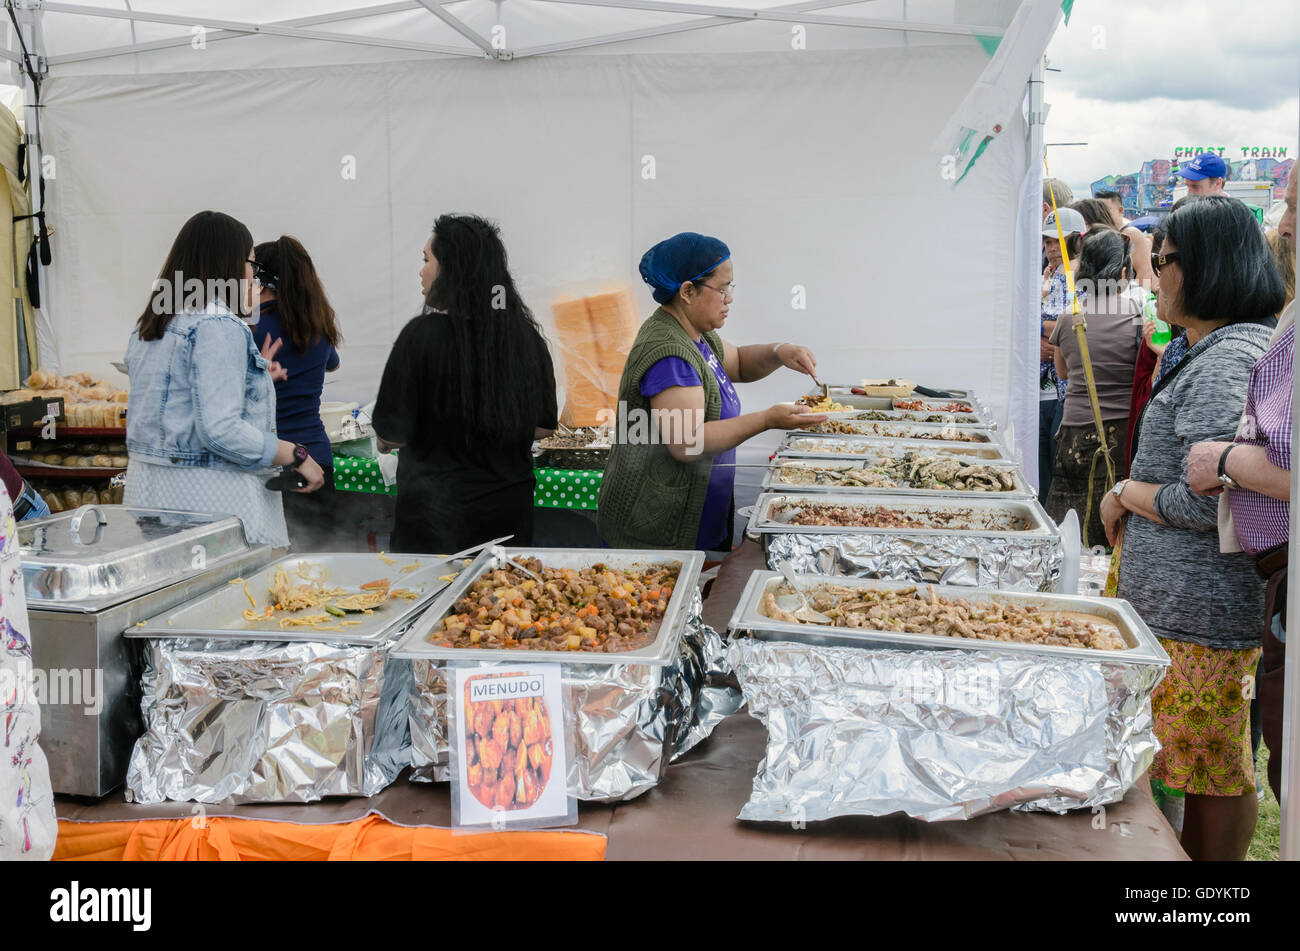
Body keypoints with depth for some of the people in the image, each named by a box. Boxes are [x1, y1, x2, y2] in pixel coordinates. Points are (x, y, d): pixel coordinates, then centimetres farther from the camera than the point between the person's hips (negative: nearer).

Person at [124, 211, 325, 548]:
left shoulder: (146, 325, 15)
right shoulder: (220, 325, -14)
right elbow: (219, 430, -22)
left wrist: (255, 376, 26)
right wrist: (297, 455, -13)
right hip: (209, 496, -9)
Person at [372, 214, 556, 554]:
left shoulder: (424, 334, -15)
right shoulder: (526, 334, -1)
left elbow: (392, 434, -12)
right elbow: (545, 426, 8)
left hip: (437, 513, -4)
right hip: (510, 510, 5)